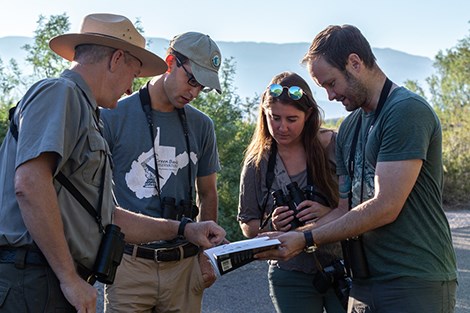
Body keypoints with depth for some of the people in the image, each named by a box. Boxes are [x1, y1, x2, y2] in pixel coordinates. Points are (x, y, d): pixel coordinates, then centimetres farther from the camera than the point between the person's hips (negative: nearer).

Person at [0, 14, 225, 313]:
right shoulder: (58, 93, -7)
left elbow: (107, 217, 26)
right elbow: (29, 184, -22)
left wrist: (183, 229, 26)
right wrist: (70, 277, -20)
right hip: (34, 284, -10)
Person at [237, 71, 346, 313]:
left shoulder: (333, 146, -6)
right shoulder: (257, 162, 0)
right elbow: (248, 227, 6)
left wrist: (330, 214, -21)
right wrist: (272, 226, -15)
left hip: (343, 267, -1)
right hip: (291, 277, 1)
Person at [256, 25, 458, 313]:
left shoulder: (408, 111, -13)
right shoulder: (350, 126, 14)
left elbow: (385, 208, -19)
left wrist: (306, 239, -15)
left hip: (416, 283, -7)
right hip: (365, 283, 7)